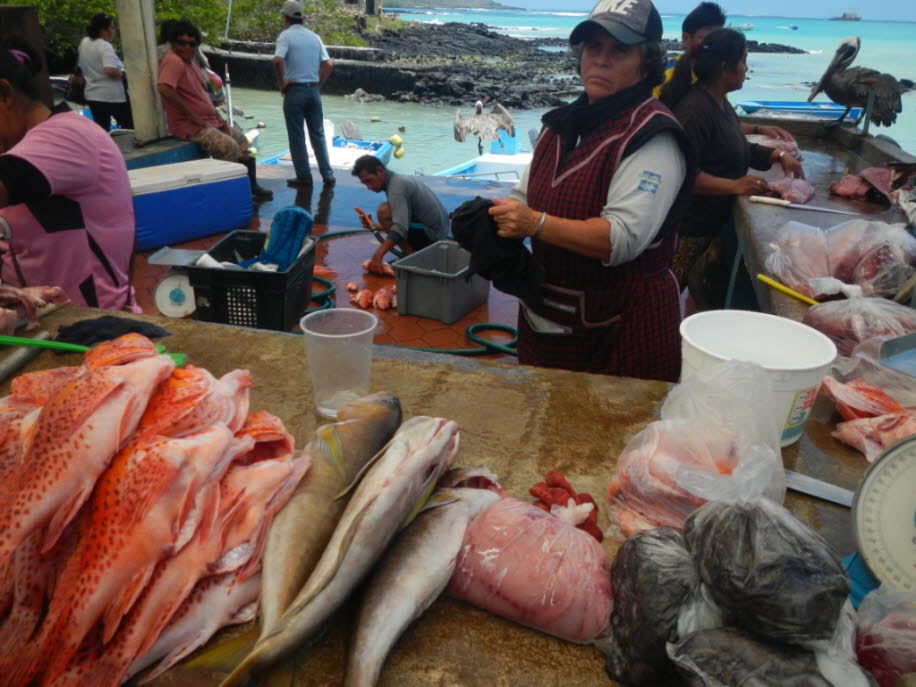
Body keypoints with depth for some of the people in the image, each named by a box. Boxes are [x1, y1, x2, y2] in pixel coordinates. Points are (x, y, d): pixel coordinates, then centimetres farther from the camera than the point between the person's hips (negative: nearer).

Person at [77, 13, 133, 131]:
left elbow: (81, 67, 22)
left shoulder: (84, 43, 11)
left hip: (92, 95, 8)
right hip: (112, 96, -8)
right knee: (130, 127, 5)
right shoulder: (105, 46, -16)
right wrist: (122, 74, -10)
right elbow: (110, 71, -28)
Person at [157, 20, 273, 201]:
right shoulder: (173, 61, -15)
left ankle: (252, 187, 24)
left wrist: (219, 119, 11)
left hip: (209, 122, 10)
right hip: (188, 126, -10)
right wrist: (192, 116, -25)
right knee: (229, 146, -26)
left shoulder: (191, 62, 14)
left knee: (241, 139, 16)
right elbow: (164, 89, -31)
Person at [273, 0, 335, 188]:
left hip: (294, 90, -5)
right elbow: (328, 64, 6)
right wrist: (318, 84, 10)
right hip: (313, 90, 5)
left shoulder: (286, 35, -6)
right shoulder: (314, 36, 10)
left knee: (297, 137, 3)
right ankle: (327, 175, 10)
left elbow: (277, 60, -21)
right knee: (318, 135, 11)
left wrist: (281, 84, -9)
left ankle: (304, 177, 6)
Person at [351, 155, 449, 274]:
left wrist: (378, 256, -36)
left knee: (384, 212, -18)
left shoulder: (396, 187, -19)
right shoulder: (399, 179, 12)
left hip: (430, 233, -10)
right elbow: (401, 221, 17)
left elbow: (400, 228, -32)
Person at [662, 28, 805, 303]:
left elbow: (737, 148, 27)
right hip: (690, 226, -11)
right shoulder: (695, 110, -19)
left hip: (714, 219, 11)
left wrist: (778, 155, 14)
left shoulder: (720, 103, 15)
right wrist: (734, 186, -28)